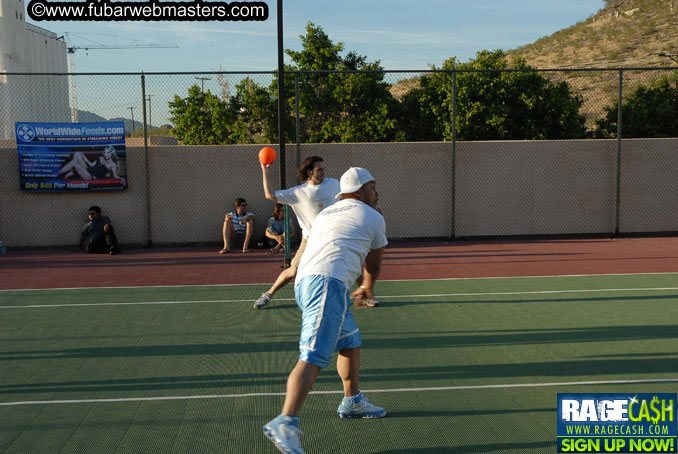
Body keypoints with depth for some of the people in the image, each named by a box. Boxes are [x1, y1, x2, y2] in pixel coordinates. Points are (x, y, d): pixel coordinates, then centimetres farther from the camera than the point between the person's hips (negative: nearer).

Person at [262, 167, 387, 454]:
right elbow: (373, 265, 23)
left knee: (351, 342, 24)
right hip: (327, 283, -8)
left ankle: (352, 402, 39)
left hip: (305, 281, 8)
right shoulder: (374, 218, 12)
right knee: (314, 357, -17)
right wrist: (367, 288, 45)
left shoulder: (325, 214, 29)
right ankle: (285, 424, -28)